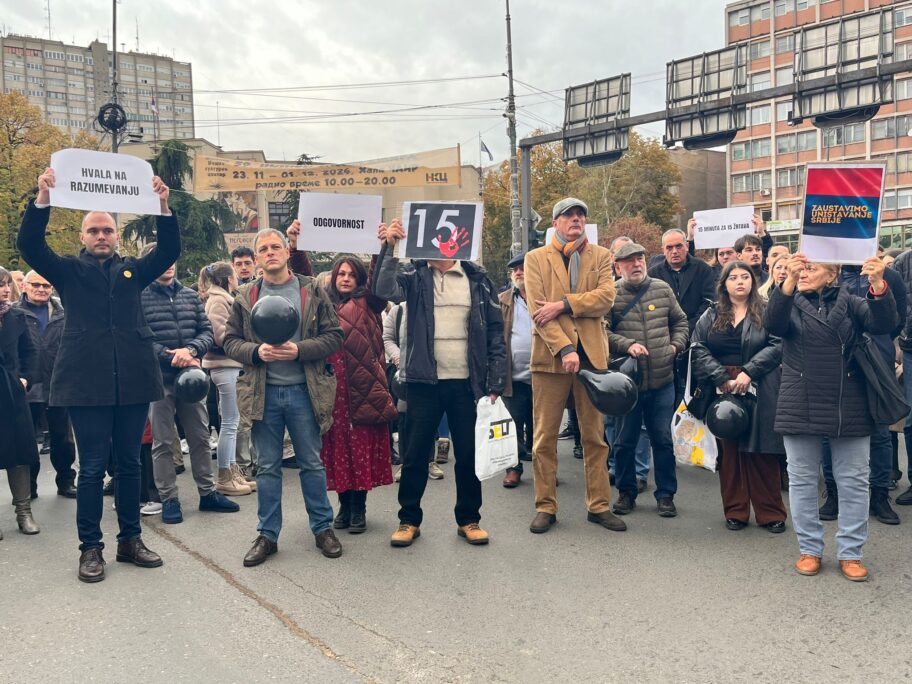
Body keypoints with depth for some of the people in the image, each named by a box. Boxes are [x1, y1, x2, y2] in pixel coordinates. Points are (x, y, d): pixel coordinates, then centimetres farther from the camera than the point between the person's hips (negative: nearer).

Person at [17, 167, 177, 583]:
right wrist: (43, 200, -17)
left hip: (132, 380, 2)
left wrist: (164, 207, -13)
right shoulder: (69, 271, 10)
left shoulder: (134, 270, 15)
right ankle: (90, 547, 13)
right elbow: (29, 245, -4)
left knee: (129, 464, 10)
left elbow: (169, 251, 2)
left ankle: (130, 540, 21)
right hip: (87, 382, -2)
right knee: (92, 467, 2)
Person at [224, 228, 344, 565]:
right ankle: (267, 534, 21)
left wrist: (299, 350, -17)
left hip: (304, 391, -1)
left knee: (312, 463, 9)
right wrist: (257, 352, -15)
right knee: (267, 467, 10)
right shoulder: (246, 297, 5)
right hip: (263, 393, 1)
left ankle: (323, 528, 24)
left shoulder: (312, 291, 0)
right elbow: (230, 341, 5)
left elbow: (333, 335, -3)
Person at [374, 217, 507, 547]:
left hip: (465, 382, 1)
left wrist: (495, 383, -2)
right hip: (423, 381, 0)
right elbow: (385, 289, -17)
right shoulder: (414, 274, 4)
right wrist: (389, 247, -26)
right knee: (415, 453, 7)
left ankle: (468, 519, 25)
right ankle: (409, 520, 23)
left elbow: (495, 333, 4)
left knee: (470, 454, 9)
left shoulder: (477, 278, 5)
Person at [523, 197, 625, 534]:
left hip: (592, 354, 1)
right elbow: (537, 309, -5)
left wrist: (563, 304, -15)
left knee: (595, 436, 7)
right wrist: (564, 348, -16)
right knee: (544, 438, 2)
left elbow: (606, 296, -5)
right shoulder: (535, 258, 7)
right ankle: (546, 507, 12)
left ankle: (599, 505, 16)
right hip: (550, 355, -1)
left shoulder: (601, 256, 12)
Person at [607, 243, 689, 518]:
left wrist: (676, 345, 7)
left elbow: (680, 321, 20)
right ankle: (626, 493, 24)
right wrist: (627, 344, -19)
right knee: (625, 440, 7)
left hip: (662, 380, 3)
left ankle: (666, 495, 21)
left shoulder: (662, 289, 8)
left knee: (663, 439, 8)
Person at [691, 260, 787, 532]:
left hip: (759, 391, -2)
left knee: (760, 450, -1)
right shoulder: (711, 315, 10)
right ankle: (735, 511, 15)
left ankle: (770, 512, 10)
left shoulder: (766, 311, 4)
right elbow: (698, 348, 0)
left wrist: (749, 372, -16)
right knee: (729, 450, 5)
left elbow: (777, 345, -6)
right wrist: (723, 378, -11)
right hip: (722, 390, 2)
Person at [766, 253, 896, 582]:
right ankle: (809, 549, 20)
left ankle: (850, 552, 18)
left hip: (849, 410, 0)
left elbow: (883, 323, -12)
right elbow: (773, 323, -19)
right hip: (801, 409, 0)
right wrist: (789, 280, -34)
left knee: (853, 482, 6)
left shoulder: (849, 303, 5)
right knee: (802, 481, 7)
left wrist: (878, 284, -29)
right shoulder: (790, 303, 4)